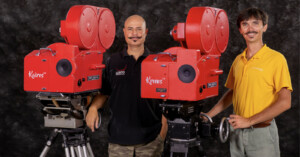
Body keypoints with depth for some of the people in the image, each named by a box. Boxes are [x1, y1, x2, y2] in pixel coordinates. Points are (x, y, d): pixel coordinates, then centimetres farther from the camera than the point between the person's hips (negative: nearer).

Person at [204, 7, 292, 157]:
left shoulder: (276, 59, -8)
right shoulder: (238, 60, 10)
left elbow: (284, 102, -14)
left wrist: (249, 121, -16)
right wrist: (208, 115, 11)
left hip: (262, 132, -5)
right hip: (236, 131, 5)